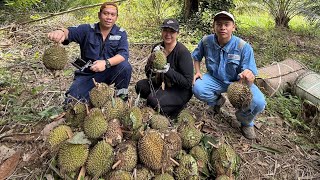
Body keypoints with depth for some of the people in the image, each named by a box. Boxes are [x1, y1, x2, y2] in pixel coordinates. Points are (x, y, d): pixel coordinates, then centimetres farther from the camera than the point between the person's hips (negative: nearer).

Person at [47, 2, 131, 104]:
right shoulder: (87, 30, -4)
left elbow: (123, 54, -18)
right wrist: (61, 32, -47)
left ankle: (122, 96, -5)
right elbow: (70, 32, -22)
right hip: (87, 74, 0)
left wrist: (106, 63, -37)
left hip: (109, 72, 0)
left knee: (125, 66, -30)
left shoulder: (120, 33, -4)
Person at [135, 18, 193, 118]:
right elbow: (149, 74, 0)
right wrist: (151, 61, -21)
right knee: (140, 86, -15)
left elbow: (188, 82, -22)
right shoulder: (157, 47, -4)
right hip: (162, 84, 6)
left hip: (180, 90, -6)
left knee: (153, 100, -26)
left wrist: (168, 70, -31)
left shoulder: (183, 52, -20)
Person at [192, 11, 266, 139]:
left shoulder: (244, 47, -22)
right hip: (215, 79, 2)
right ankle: (217, 100, 9)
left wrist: (248, 77, -49)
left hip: (237, 82, -2)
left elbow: (251, 77, -24)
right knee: (197, 88, -30)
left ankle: (246, 122, 12)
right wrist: (197, 72, -9)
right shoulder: (206, 41, -14)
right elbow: (196, 56, 8)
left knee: (258, 102, -28)